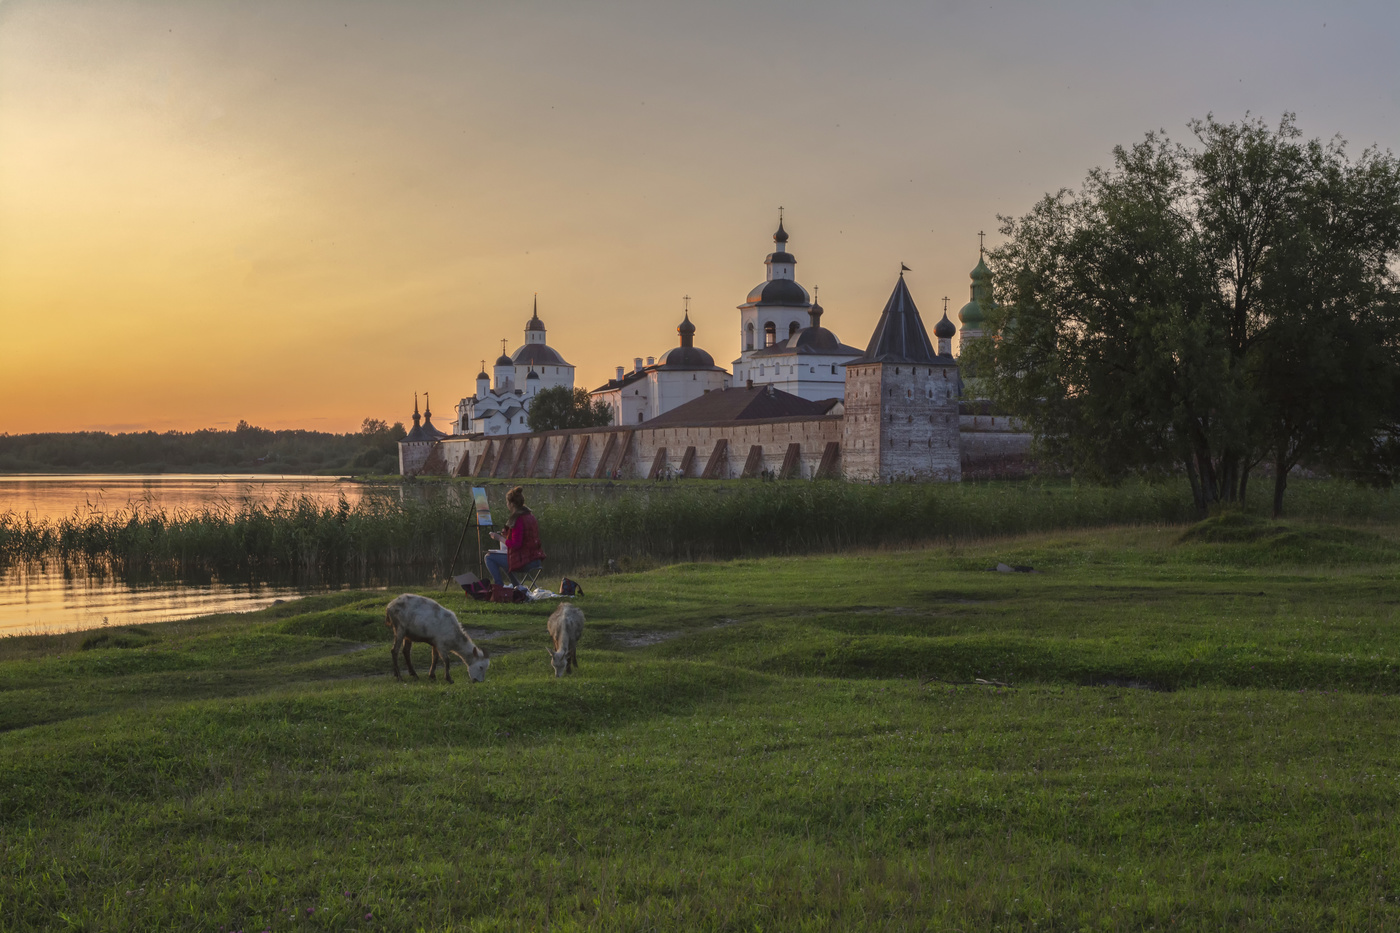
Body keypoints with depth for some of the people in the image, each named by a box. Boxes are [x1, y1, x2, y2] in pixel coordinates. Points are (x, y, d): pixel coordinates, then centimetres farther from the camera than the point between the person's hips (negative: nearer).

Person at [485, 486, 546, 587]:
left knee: (489, 557, 1)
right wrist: (505, 536, 19)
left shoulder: (518, 520, -18)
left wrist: (499, 538, -7)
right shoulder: (530, 516, 9)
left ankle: (500, 587, -2)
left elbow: (515, 544, -20)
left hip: (524, 562, -9)